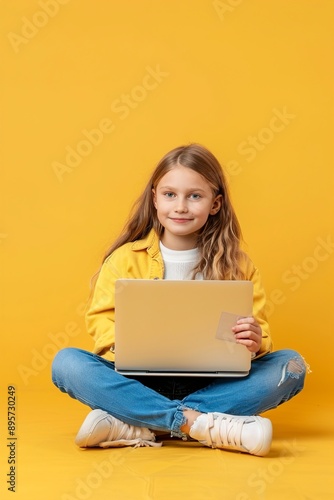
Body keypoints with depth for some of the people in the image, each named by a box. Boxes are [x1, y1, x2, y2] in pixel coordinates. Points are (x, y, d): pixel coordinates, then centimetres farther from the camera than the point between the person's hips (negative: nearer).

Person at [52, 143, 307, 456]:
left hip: (210, 384, 1)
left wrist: (255, 341, -23)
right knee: (66, 363, -24)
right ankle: (203, 424, -33)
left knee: (291, 365, -22)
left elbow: (259, 331, 1)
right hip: (140, 382, -1)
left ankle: (135, 426, -30)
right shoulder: (125, 258, 3)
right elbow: (100, 319, -1)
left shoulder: (237, 265, 4)